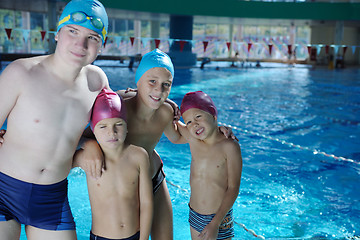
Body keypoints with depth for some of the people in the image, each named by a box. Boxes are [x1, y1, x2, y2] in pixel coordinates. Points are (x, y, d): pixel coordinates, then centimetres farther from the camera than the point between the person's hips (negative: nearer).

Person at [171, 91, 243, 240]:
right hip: (195, 216, 4)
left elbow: (233, 188, -16)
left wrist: (215, 223, -19)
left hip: (220, 217, -4)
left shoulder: (229, 146, -17)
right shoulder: (192, 139, -5)